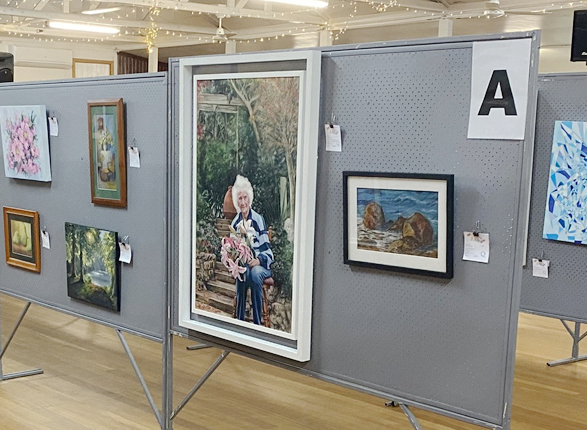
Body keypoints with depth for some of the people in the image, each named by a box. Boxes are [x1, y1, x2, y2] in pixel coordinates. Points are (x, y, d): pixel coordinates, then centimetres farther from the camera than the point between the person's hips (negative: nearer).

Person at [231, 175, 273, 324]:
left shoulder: (258, 219, -2)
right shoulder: (235, 223, 10)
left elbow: (267, 249, -5)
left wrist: (259, 260, -24)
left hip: (261, 264, -2)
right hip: (241, 262, 2)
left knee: (255, 273, -37)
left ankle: (258, 322, -27)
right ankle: (240, 319, -27)